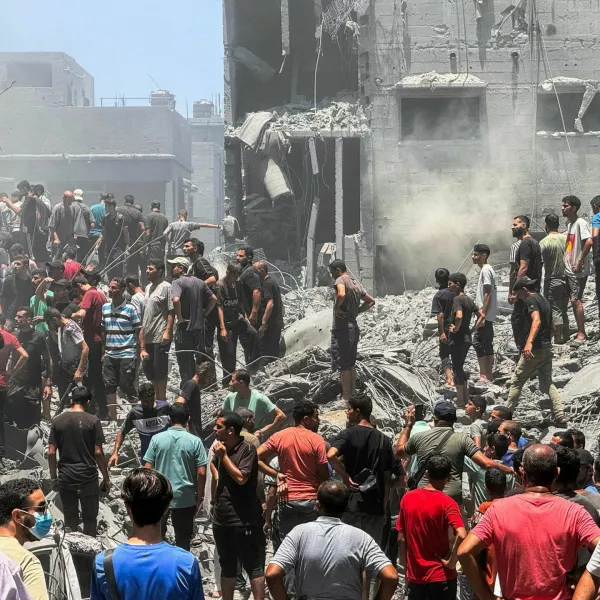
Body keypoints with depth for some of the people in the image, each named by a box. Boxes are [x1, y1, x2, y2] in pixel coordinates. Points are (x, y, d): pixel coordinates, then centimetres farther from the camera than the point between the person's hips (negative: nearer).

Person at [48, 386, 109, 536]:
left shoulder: (57, 421, 1)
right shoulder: (93, 421, -8)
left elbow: (51, 452, 0)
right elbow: (98, 452, -9)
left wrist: (53, 477, 10)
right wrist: (106, 478, 0)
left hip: (65, 478, 3)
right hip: (88, 478, -3)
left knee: (70, 519, 12)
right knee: (89, 518, 7)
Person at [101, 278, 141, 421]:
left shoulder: (130, 308, -5)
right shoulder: (105, 307, 10)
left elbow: (139, 331, -3)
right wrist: (103, 350, 15)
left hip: (127, 355, -5)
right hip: (109, 355, 5)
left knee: (127, 386, -3)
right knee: (109, 386, 5)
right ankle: (112, 417, 14)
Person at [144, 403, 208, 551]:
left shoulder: (157, 439, -5)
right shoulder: (195, 441, -8)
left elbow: (148, 469, -4)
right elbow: (201, 473, -8)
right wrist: (199, 496, 4)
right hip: (185, 498, -1)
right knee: (183, 539, 11)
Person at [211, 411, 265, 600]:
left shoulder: (247, 449, -13)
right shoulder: (220, 447, 8)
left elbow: (241, 478, -23)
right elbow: (213, 464, 30)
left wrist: (223, 456, -16)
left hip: (244, 520, -8)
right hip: (221, 518, 8)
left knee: (253, 566, -2)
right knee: (227, 566, 17)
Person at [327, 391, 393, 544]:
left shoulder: (349, 434, -5)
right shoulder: (384, 440, 9)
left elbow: (331, 455, -25)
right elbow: (387, 479, 10)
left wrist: (346, 478, -13)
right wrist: (384, 508, 16)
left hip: (353, 503, -4)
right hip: (376, 505, 4)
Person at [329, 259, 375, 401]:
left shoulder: (341, 280, -11)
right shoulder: (356, 284, 16)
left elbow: (341, 294, -33)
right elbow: (371, 301, 22)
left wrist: (336, 307, -16)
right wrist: (356, 311, 15)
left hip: (342, 329, -9)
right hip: (354, 328, 9)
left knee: (342, 365, -4)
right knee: (351, 364, 16)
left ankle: (346, 397, -1)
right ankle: (352, 395, 22)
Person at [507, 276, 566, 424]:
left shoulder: (531, 299, -10)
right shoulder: (543, 300, 19)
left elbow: (536, 320, -27)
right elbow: (551, 327, 27)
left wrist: (529, 342, -38)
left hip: (535, 348, -8)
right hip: (547, 348, 8)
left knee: (516, 381, 2)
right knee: (547, 383, 10)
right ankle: (560, 415, -2)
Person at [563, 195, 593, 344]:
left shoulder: (580, 223, -14)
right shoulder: (569, 223, 14)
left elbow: (589, 242, -27)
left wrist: (579, 262, -23)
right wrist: (567, 262, 14)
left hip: (578, 271, -9)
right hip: (569, 269, 9)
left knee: (575, 300, -11)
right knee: (573, 300, 12)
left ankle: (581, 334, -7)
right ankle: (580, 330, 21)